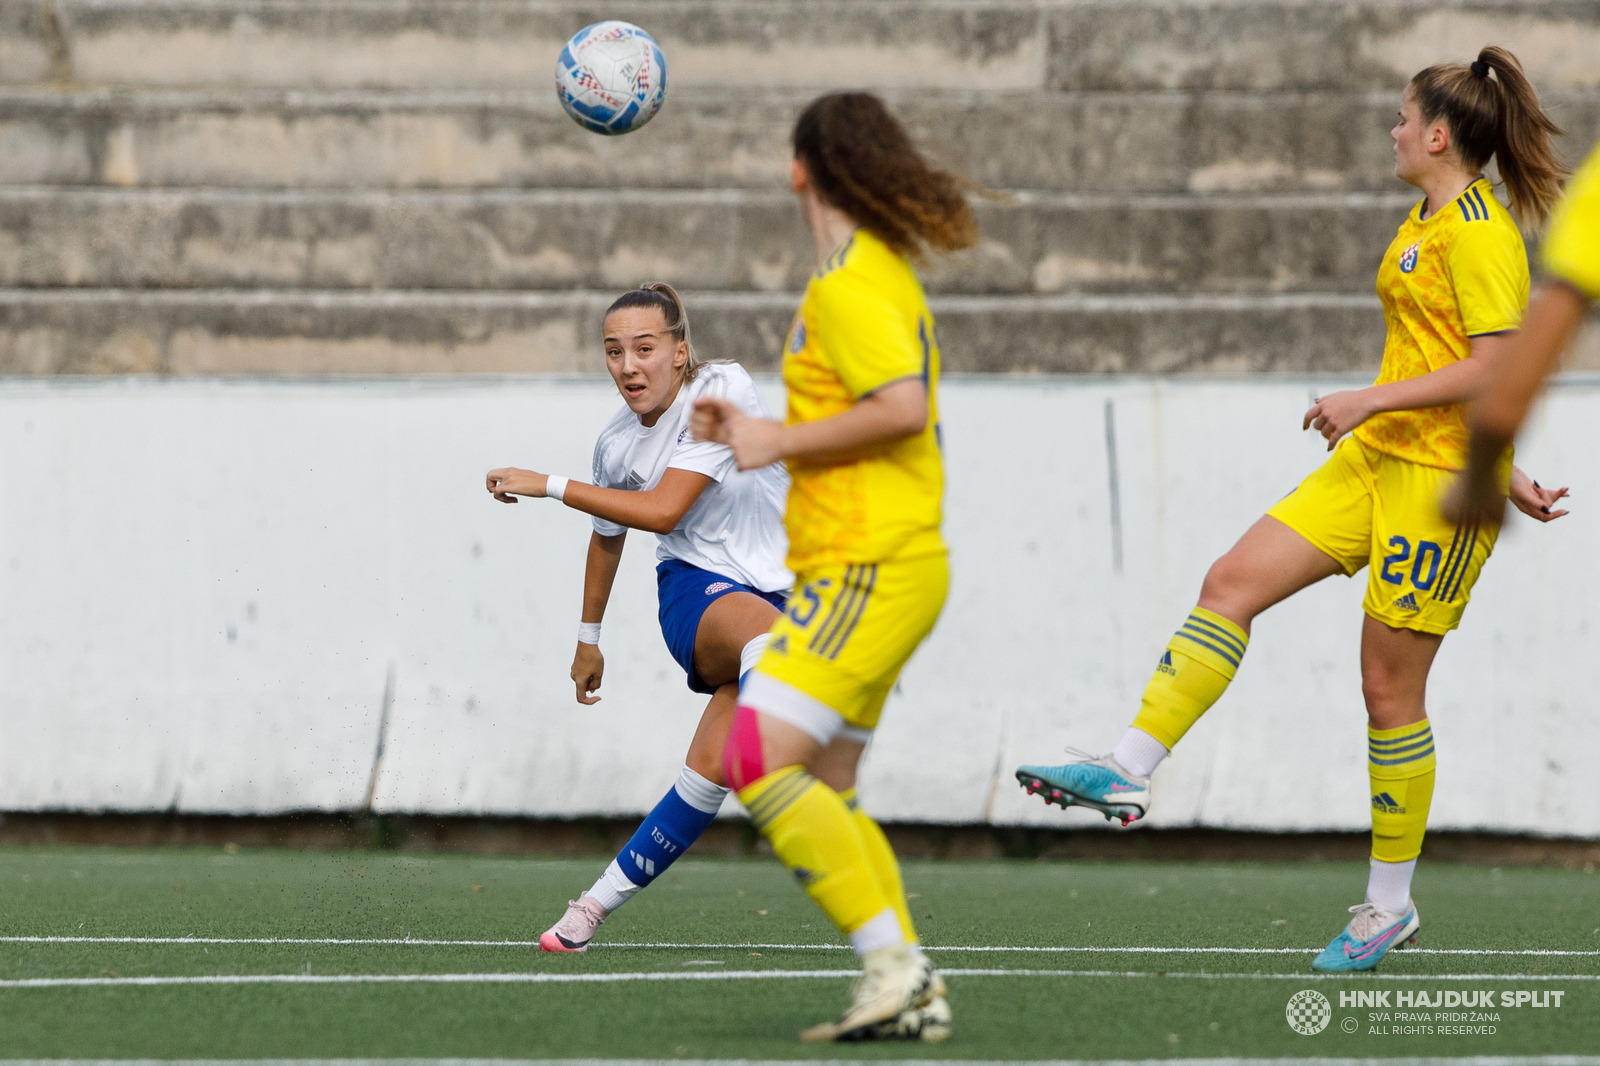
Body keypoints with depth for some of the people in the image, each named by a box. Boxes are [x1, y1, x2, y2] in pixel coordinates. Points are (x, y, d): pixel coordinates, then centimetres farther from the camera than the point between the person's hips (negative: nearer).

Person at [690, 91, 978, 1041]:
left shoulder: (847, 287, -13)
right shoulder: (889, 275, 18)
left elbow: (902, 406, -24)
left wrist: (779, 441, -14)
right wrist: (751, 429, 19)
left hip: (869, 569, -10)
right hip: (879, 566, 10)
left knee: (757, 759, -17)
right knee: (816, 791, 12)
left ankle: (895, 964, -20)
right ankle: (915, 994, 9)